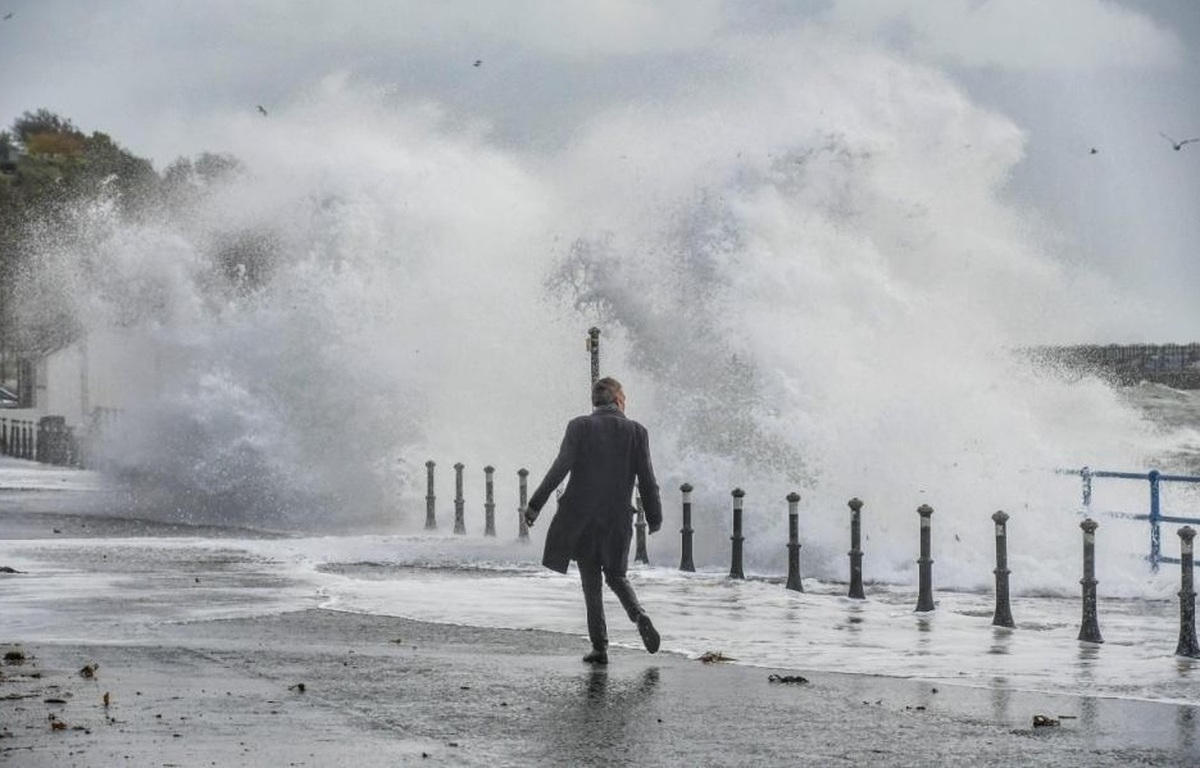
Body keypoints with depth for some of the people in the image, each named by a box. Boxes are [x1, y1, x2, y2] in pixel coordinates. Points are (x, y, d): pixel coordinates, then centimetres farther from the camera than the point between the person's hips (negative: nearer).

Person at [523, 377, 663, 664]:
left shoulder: (579, 427, -5)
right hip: (618, 519, 1)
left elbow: (560, 468, -12)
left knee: (591, 583, 8)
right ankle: (639, 616, -8)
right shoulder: (636, 431, -1)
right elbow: (647, 480, -1)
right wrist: (654, 518, 11)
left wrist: (535, 505, -8)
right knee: (616, 576, 19)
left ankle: (600, 647, 5)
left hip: (581, 517, -1)